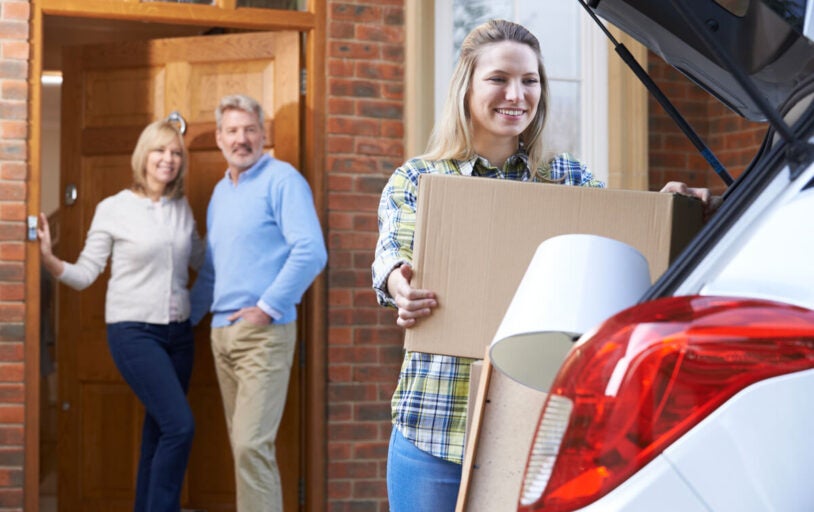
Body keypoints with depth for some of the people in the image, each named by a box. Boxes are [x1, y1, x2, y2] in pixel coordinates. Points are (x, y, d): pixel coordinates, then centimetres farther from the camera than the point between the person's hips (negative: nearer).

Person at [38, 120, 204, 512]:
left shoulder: (182, 209, 8)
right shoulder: (114, 209, -5)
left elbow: (201, 260, 21)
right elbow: (85, 274, -5)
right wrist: (48, 259, -22)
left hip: (177, 332, 5)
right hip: (134, 332, -5)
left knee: (159, 431, 7)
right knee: (180, 425, -18)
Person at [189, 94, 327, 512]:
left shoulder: (281, 180, -7)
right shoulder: (220, 192, 18)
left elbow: (311, 252, -19)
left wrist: (268, 307, -16)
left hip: (263, 333, -8)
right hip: (222, 332, 8)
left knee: (251, 445, -15)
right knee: (242, 444, 10)